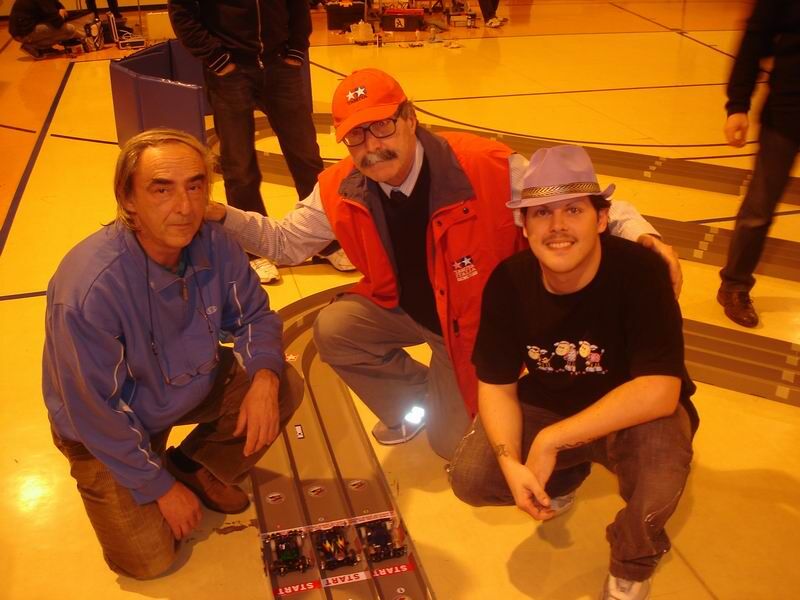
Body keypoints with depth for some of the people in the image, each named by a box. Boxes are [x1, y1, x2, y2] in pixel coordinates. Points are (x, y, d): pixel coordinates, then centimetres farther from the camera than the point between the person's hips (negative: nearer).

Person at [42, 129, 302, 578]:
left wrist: (264, 378, -25)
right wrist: (160, 489, -16)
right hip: (107, 427, -4)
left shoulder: (216, 245, -22)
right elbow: (95, 412, -27)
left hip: (190, 383, 5)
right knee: (149, 558, -10)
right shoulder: (89, 288, -37)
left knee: (286, 388, -12)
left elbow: (253, 314, -4)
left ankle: (198, 469, 11)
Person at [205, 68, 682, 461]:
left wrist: (640, 233, -39)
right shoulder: (340, 192, -17)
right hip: (403, 309, 5)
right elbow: (285, 242, -3)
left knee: (453, 444, -4)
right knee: (333, 331, -18)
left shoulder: (486, 167, -31)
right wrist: (222, 215, -19)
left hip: (476, 319, -4)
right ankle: (413, 400, 9)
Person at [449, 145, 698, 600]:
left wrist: (551, 441, -33)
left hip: (633, 415, -3)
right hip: (548, 407, 4)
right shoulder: (508, 281, -16)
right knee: (470, 477, -16)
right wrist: (511, 463, -27)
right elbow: (496, 385, -9)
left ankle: (633, 564, -2)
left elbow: (659, 391, -34)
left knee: (660, 452, -37)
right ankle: (564, 478, 19)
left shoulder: (641, 272, -28)